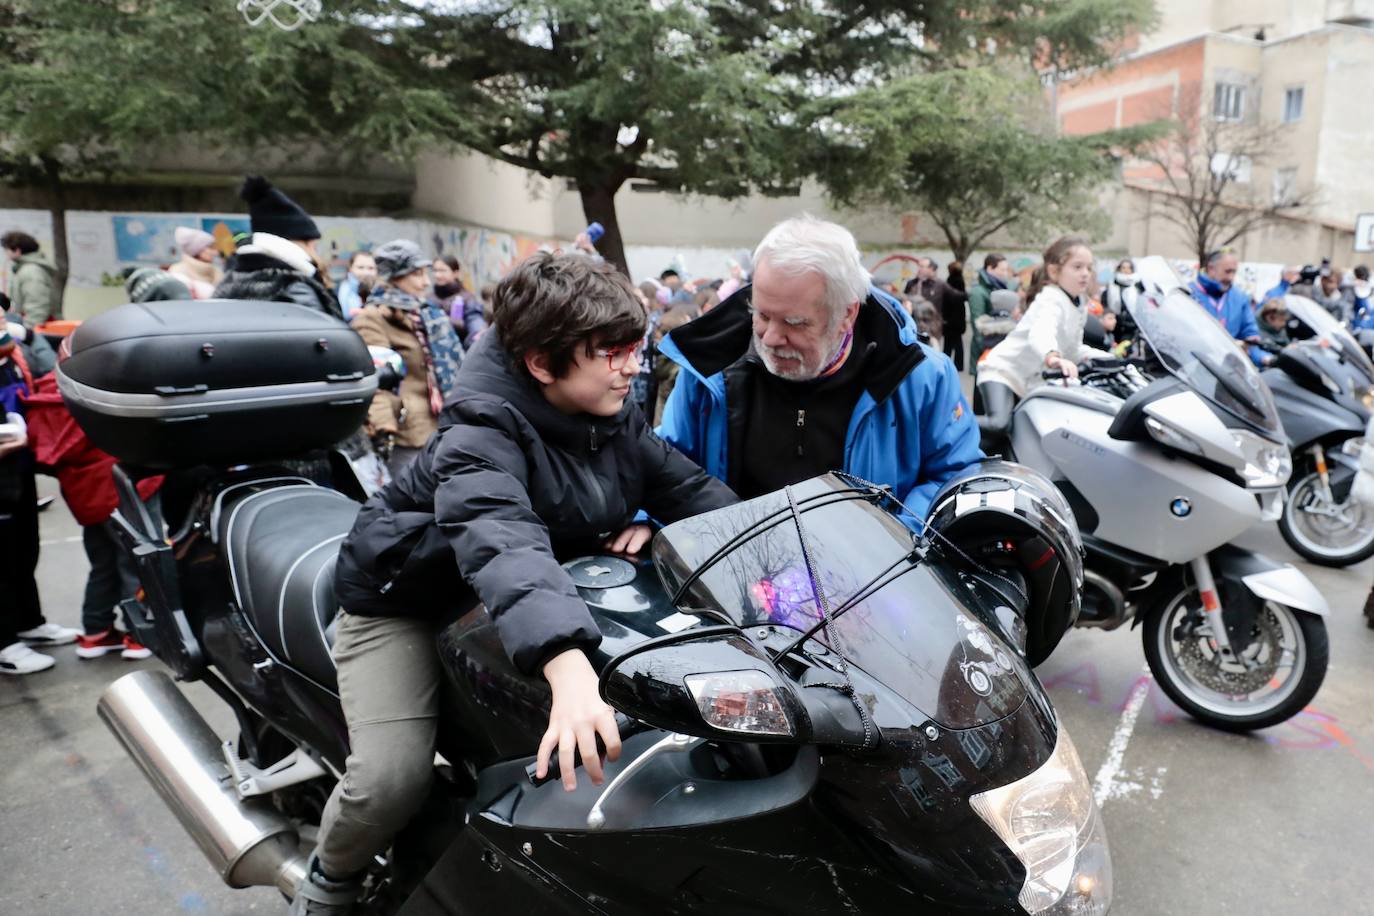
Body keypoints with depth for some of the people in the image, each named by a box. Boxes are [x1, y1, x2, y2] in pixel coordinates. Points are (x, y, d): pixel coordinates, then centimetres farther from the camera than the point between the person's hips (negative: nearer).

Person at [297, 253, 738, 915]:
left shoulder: (614, 418, -8)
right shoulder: (481, 435, -30)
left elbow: (689, 486, -1)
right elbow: (503, 544, -49)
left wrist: (656, 523, -26)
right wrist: (567, 668, -65)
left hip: (551, 590, 6)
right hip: (404, 604, -6)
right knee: (394, 777, -23)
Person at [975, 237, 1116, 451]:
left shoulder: (1080, 304, 12)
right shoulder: (1051, 300, -18)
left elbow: (1072, 348, 18)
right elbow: (1040, 334, -40)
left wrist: (1105, 357, 3)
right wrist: (1053, 358, -61)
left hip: (1032, 381, 10)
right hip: (1004, 371, -10)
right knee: (999, 424, -30)